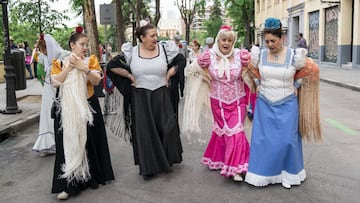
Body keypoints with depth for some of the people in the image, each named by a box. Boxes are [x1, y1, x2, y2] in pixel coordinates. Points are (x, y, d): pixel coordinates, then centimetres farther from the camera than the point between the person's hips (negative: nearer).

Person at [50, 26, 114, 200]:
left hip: (88, 107, 1)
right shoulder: (61, 63, 4)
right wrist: (69, 68, -13)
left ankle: (91, 177, 23)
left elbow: (96, 80, -7)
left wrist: (83, 68, -19)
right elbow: (55, 82, -8)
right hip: (67, 109, -1)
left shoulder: (91, 60, 5)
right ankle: (68, 184, 3)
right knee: (68, 143, -2)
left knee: (89, 142, 7)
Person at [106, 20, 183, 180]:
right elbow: (112, 66, 1)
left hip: (161, 96, 1)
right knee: (144, 132, 3)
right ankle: (148, 167, 17)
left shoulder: (164, 50, -1)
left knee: (167, 128, -1)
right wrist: (130, 77, -3)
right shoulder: (131, 52, -2)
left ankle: (166, 161, 22)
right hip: (141, 99, 0)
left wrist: (169, 74, -1)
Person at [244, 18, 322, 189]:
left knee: (287, 140, 2)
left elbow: (305, 71, 9)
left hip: (287, 104, -2)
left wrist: (295, 86, 2)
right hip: (264, 103, 2)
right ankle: (263, 173, 19)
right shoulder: (260, 55, -3)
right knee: (263, 139, 5)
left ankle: (287, 174, 21)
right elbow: (252, 69, 18)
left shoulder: (293, 56, -9)